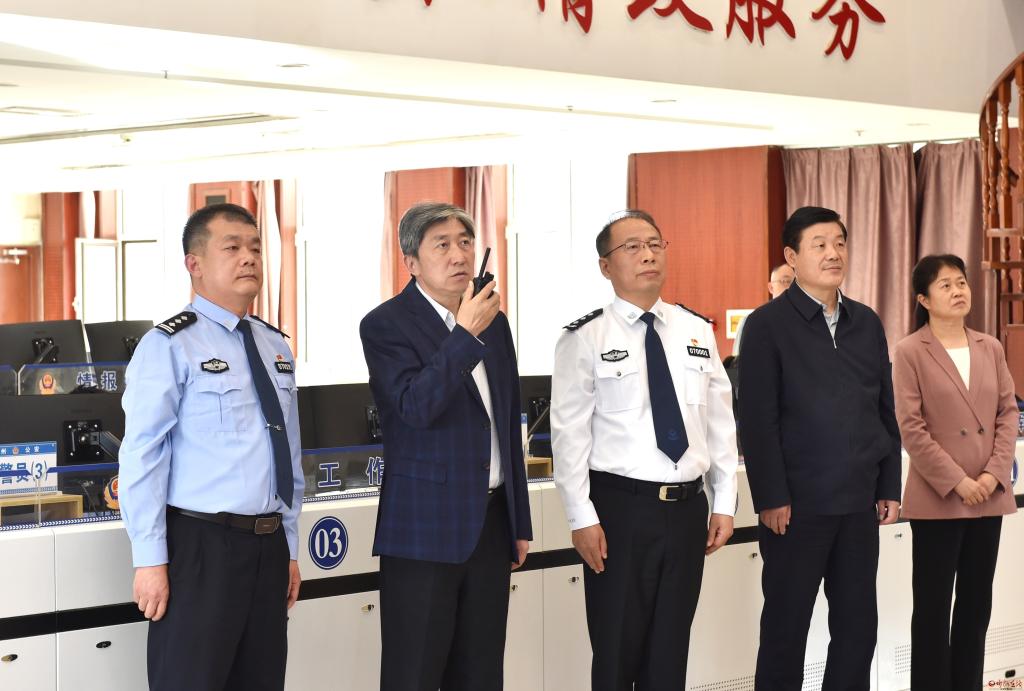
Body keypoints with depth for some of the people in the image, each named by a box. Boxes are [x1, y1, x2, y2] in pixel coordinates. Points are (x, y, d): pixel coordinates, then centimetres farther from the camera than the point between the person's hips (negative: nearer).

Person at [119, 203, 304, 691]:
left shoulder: (275, 348, 13)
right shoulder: (170, 346, -9)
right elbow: (141, 458, -12)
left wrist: (290, 547, 17)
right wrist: (150, 561, -15)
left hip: (268, 543, 7)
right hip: (200, 545, -7)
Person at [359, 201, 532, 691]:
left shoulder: (493, 322, 11)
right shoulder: (385, 325, -7)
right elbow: (416, 407, -22)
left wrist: (520, 522, 18)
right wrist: (466, 334, -22)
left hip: (491, 522, 6)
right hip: (426, 526, -6)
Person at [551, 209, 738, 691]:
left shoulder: (697, 331, 8)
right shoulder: (585, 339, -5)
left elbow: (720, 422, 10)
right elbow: (569, 434, -8)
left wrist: (724, 502, 6)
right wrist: (582, 519, -12)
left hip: (688, 508, 4)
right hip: (620, 507, -4)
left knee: (671, 650, 12)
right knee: (617, 650, 5)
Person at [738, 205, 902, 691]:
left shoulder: (867, 323, 10)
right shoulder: (767, 326, -5)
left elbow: (886, 411, 13)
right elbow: (757, 420, -9)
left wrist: (890, 487, 9)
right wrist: (772, 498, -13)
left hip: (859, 503, 5)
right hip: (798, 504, -5)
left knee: (859, 626, 9)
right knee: (785, 630, 5)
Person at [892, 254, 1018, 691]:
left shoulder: (990, 348, 9)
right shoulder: (909, 353, -6)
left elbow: (1008, 413, 8)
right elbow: (910, 428, -11)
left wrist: (994, 474, -7)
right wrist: (957, 482, -15)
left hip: (989, 496, 5)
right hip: (937, 498, -5)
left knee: (977, 602, 11)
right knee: (933, 605, 2)